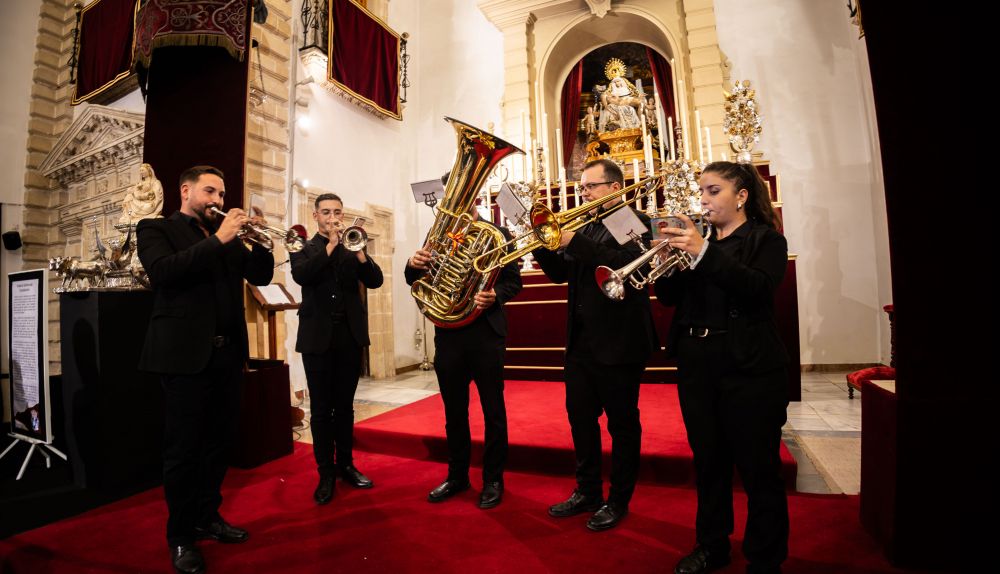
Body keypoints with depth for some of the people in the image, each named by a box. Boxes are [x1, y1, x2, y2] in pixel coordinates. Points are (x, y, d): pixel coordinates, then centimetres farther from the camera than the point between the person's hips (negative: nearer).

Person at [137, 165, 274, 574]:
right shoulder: (155, 229, 3)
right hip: (185, 353, -5)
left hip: (228, 353, 5)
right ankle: (180, 536, 21)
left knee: (219, 441, 13)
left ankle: (207, 516, 31)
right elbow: (163, 271, -17)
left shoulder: (226, 235, 16)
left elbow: (260, 275, 8)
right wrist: (219, 240, -19)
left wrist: (261, 242, -8)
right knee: (183, 448, 5)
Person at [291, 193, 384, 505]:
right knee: (321, 409, 4)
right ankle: (325, 473, 16)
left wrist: (358, 250, -16)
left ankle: (345, 464, 24)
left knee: (345, 406, 11)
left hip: (350, 335, 2)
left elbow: (375, 281, -3)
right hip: (318, 336, -2)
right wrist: (331, 245, -17)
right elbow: (301, 276, -16)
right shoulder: (303, 248, 6)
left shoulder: (352, 247, 11)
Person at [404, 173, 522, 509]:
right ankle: (457, 476, 32)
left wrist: (495, 296, -24)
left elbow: (514, 282, -4)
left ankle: (493, 479, 24)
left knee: (493, 410, 7)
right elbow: (417, 281, 7)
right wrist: (413, 265, -15)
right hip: (448, 333, 4)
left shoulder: (498, 234, 1)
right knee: (454, 411, 14)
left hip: (486, 332, -3)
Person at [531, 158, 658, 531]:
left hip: (618, 341, -7)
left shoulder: (635, 222, -5)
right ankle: (587, 492, 33)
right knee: (580, 418, 15)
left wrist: (573, 242, -26)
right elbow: (560, 273, 8)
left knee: (622, 424, 9)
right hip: (581, 340, 7)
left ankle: (618, 500, 27)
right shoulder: (585, 227, 14)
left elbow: (625, 263, -24)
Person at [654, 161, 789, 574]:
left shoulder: (766, 239, 0)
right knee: (708, 463, 15)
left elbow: (759, 288, -19)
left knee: (758, 469, 5)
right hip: (696, 366, 5)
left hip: (748, 368, -4)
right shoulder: (698, 240, 11)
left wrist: (704, 253, -28)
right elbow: (670, 297, 4)